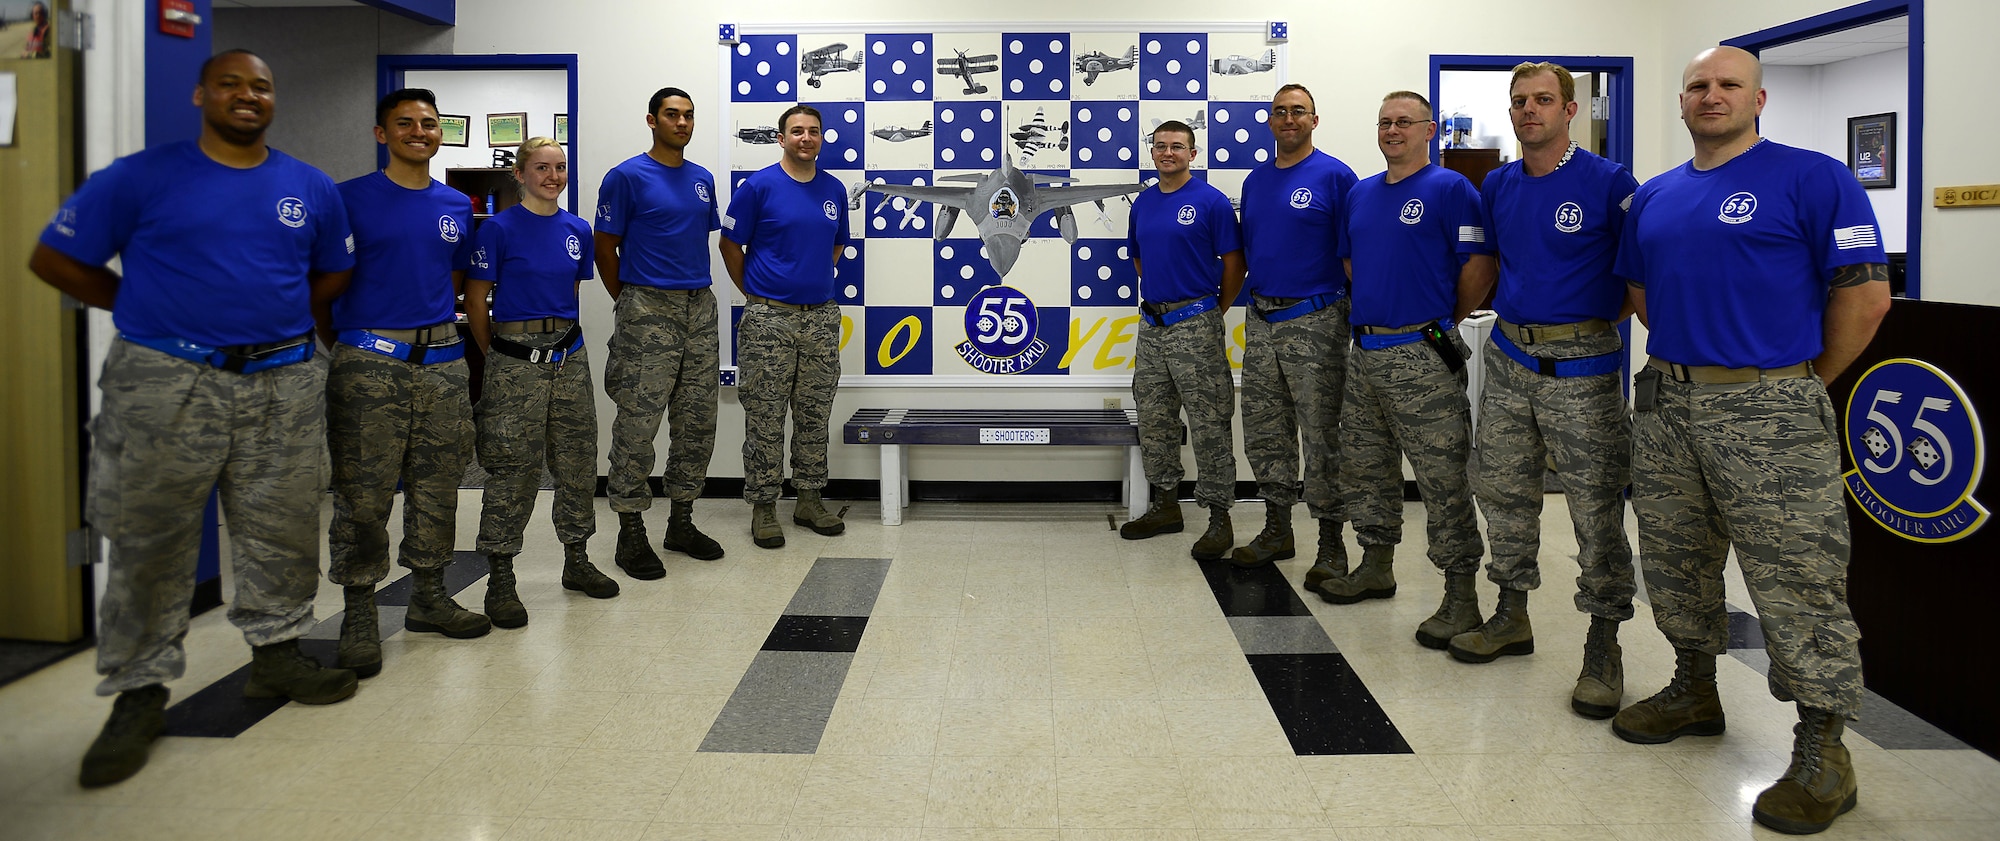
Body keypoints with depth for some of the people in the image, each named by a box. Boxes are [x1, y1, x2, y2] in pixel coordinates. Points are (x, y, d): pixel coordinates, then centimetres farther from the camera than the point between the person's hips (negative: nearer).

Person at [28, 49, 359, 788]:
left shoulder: (312, 189, 9)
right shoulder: (142, 176, -1)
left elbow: (333, 272, 23)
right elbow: (54, 259, 3)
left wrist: (279, 314, 8)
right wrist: (150, 311, 2)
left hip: (283, 384, 3)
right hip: (167, 385, -3)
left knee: (282, 533, 9)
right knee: (149, 545, 1)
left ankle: (276, 652, 26)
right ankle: (139, 692, 12)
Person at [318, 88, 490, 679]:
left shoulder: (456, 206, 12)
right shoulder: (350, 200, -2)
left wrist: (433, 330, 15)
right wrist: (342, 349, 0)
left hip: (442, 359, 5)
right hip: (370, 362, -5)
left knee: (437, 488, 10)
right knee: (363, 495, -4)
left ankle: (429, 596, 23)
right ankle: (359, 615, 5)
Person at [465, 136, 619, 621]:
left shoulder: (577, 231, 9)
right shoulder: (499, 229, -6)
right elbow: (475, 300, -1)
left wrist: (562, 339, 16)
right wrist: (497, 356, 3)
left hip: (569, 359, 5)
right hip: (515, 363, -5)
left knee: (578, 465, 10)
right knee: (512, 472, -3)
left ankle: (577, 562, 25)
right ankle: (500, 581, 6)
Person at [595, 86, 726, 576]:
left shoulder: (703, 180, 13)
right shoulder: (627, 177, -4)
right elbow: (605, 247, -1)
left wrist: (696, 290, 15)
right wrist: (627, 301, 3)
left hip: (700, 309, 6)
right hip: (648, 311, -6)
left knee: (697, 423, 9)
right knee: (638, 424, -4)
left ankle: (682, 522, 20)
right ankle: (631, 532, 4)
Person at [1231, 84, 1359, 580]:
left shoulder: (1334, 176, -6)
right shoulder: (1255, 181, 13)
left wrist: (1356, 313, -9)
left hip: (1315, 321, -7)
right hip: (1261, 321, 7)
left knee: (1321, 436, -2)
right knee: (1264, 433, 11)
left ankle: (1332, 544, 7)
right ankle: (1277, 530, 24)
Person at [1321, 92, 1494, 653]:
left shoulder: (1451, 189, -6)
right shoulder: (1361, 194, 15)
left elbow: (1480, 267, -10)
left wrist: (1444, 321, 0)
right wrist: (1377, 310, 15)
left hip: (1422, 356, -7)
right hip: (1365, 350, 8)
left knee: (1442, 477, -5)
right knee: (1364, 466, 15)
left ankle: (1461, 597, 0)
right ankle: (1377, 566, 31)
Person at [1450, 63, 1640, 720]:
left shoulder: (1608, 182, -7)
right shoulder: (1497, 185, 10)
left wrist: (1599, 315, -5)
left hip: (1582, 363, -6)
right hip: (1508, 356, 6)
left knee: (1597, 505, -2)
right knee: (1504, 492, 12)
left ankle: (1603, 646, 8)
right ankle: (1511, 615, 27)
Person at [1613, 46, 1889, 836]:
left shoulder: (1812, 178, -6)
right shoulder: (1654, 197, 13)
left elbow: (1866, 293, -9)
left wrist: (1805, 381, -2)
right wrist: (1689, 355, 14)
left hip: (1768, 409, -6)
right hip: (1665, 406, 7)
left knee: (1798, 580, -5)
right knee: (1677, 563, 16)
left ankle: (1822, 750, 5)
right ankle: (1694, 692, 34)